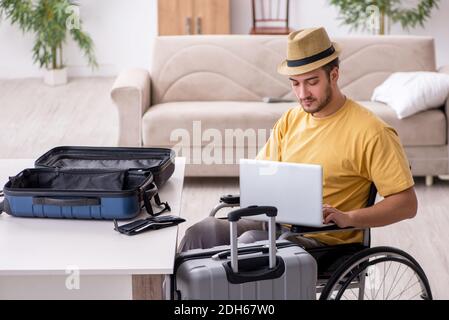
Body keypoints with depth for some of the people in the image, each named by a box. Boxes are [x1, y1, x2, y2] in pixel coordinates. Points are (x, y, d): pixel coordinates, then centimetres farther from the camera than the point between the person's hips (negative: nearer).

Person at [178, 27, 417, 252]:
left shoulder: (370, 131, -10)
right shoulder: (290, 120, 11)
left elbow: (407, 203, -10)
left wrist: (348, 218, -23)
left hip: (324, 240, -6)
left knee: (250, 242, -34)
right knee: (200, 232, -20)